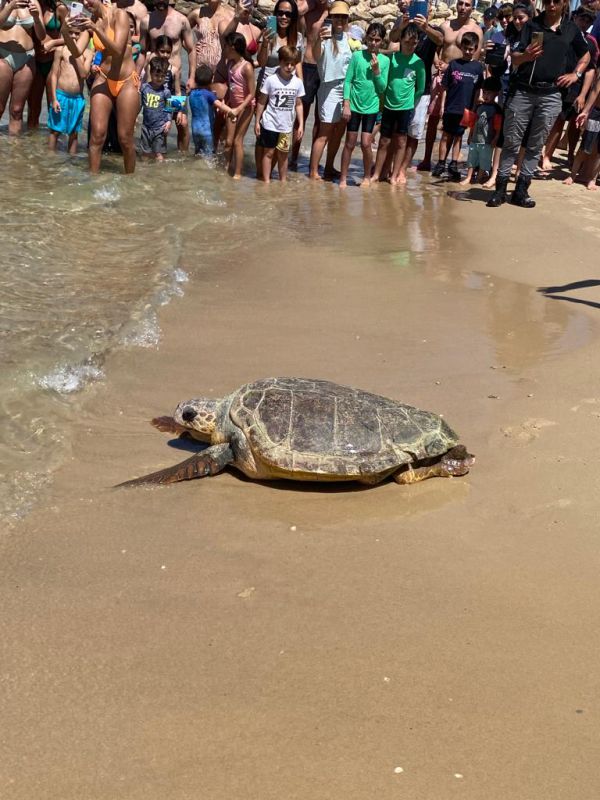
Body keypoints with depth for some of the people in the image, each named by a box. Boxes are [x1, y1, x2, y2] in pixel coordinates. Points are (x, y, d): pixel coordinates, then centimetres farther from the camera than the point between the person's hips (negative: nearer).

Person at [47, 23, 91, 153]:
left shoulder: (88, 53, 3)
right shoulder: (62, 49, -2)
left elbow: (84, 74, -8)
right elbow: (54, 74, -2)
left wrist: (77, 54, -11)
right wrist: (53, 98, -8)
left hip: (78, 98, 2)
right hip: (61, 95, -2)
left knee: (73, 132, 11)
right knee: (55, 130, 4)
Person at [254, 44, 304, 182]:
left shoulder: (297, 82, -1)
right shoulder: (271, 80, -10)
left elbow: (298, 104, 8)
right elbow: (261, 102, -4)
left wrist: (301, 124, 6)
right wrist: (257, 121, -4)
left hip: (286, 126, 3)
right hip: (270, 124, -3)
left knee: (283, 154, 13)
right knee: (268, 152, 5)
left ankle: (283, 181, 24)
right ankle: (266, 181, 12)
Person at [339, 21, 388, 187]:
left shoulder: (385, 60, 0)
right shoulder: (357, 56, -3)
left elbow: (382, 88, 0)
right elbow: (348, 81, -3)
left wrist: (376, 71, -14)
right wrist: (346, 104, -8)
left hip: (371, 107, 0)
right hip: (354, 105, 0)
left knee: (366, 144, -3)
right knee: (350, 143, 4)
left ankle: (367, 176, 16)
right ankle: (343, 178, 12)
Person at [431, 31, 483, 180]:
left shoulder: (478, 67, 2)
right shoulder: (454, 64, 1)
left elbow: (478, 91, 6)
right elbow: (444, 86, 3)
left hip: (465, 110, 0)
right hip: (450, 107, 0)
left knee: (458, 137, 9)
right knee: (446, 135, 4)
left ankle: (453, 166, 12)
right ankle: (441, 164, 5)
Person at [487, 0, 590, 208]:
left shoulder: (571, 28, 7)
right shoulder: (531, 25, 0)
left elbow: (585, 54, 24)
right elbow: (514, 59, -9)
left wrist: (575, 74, 9)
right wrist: (525, 56, -30)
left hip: (551, 95, 2)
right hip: (523, 91, -2)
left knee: (535, 145, 5)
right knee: (511, 142, -1)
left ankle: (521, 190, 11)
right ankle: (500, 189, 3)